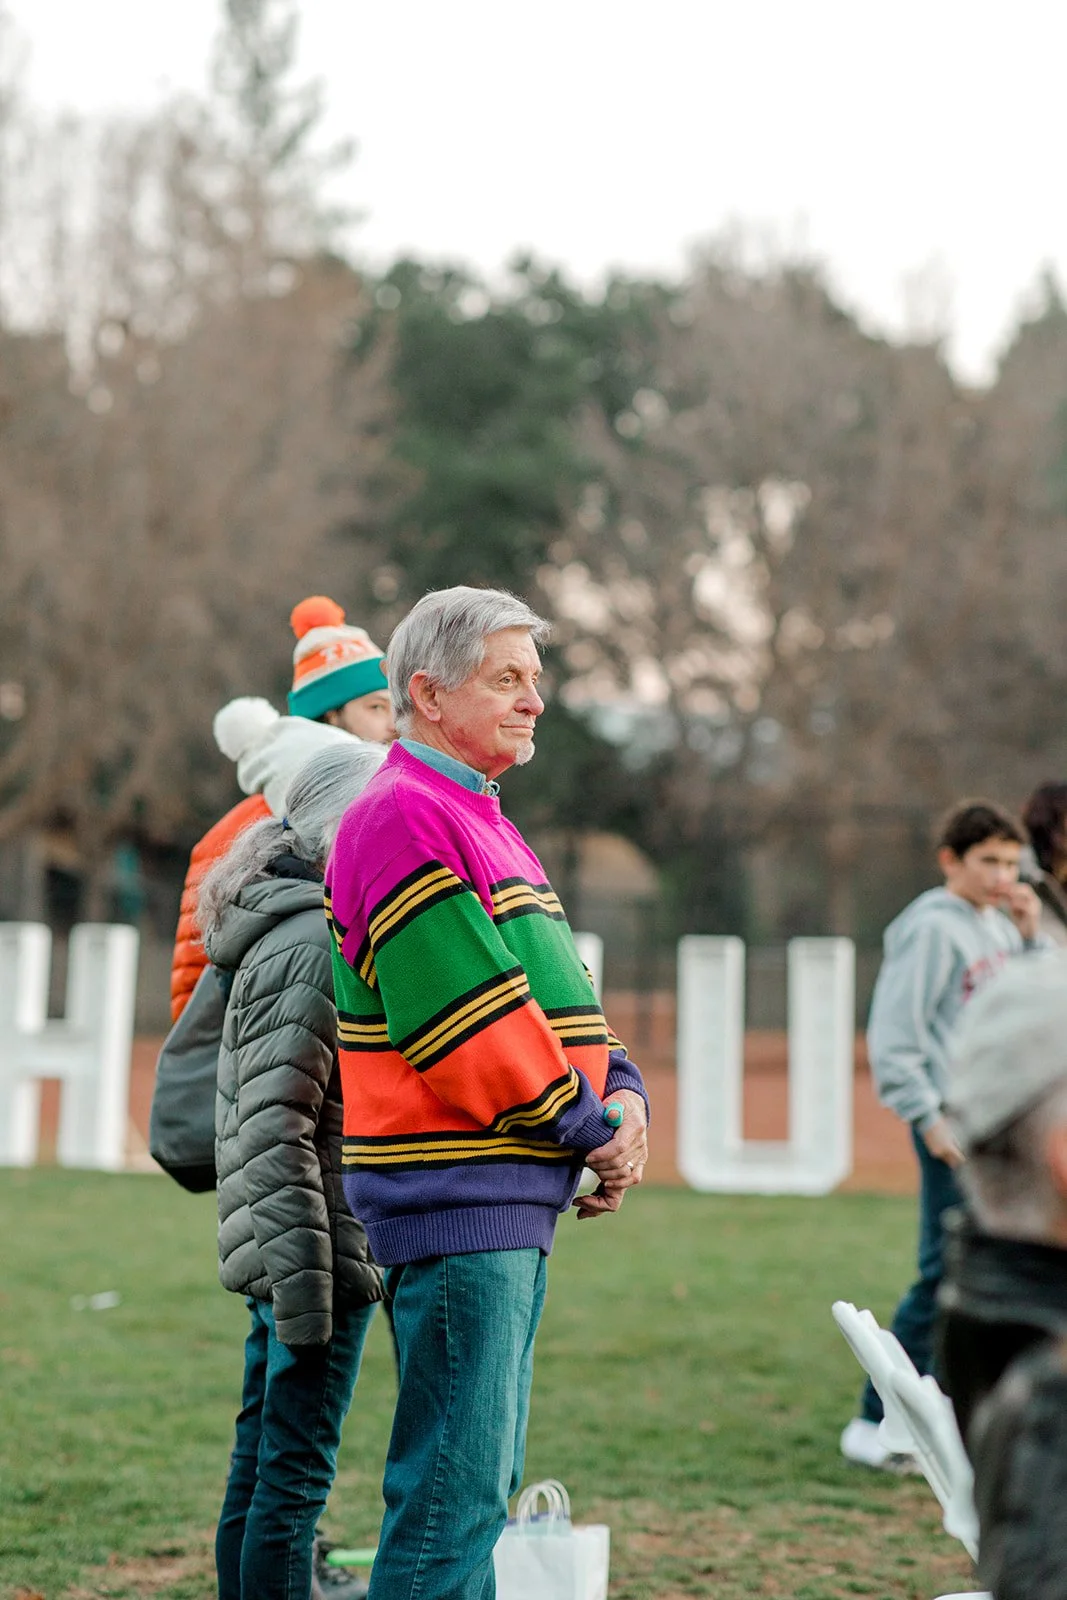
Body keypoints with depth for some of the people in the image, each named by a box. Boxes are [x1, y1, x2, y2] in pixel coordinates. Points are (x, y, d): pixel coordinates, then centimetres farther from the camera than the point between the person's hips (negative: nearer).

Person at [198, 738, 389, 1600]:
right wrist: (303, 1286, -21)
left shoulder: (302, 934, 16)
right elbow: (275, 1123, -20)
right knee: (296, 1475, -5)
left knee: (259, 1470, 13)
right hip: (323, 1254, -10)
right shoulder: (314, 944, -15)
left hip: (282, 1260, 10)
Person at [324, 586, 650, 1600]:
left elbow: (557, 997, 20)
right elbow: (470, 1019, -19)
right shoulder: (403, 815, -12)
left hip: (513, 1209, 10)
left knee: (482, 1479, 16)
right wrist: (587, 1126, -10)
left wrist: (623, 1095, 2)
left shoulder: (480, 821, 20)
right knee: (454, 1487, -8)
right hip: (459, 1203, -10)